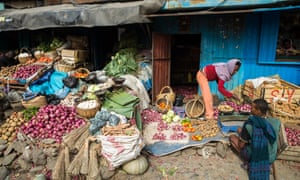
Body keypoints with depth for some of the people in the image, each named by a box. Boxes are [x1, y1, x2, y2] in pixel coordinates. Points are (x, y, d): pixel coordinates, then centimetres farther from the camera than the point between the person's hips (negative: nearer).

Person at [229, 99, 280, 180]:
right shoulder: (276, 122, -14)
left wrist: (241, 134, 5)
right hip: (271, 158, 5)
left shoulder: (249, 125, -28)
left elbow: (241, 146, -15)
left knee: (232, 137, 14)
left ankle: (247, 162, 5)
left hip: (253, 158, -5)